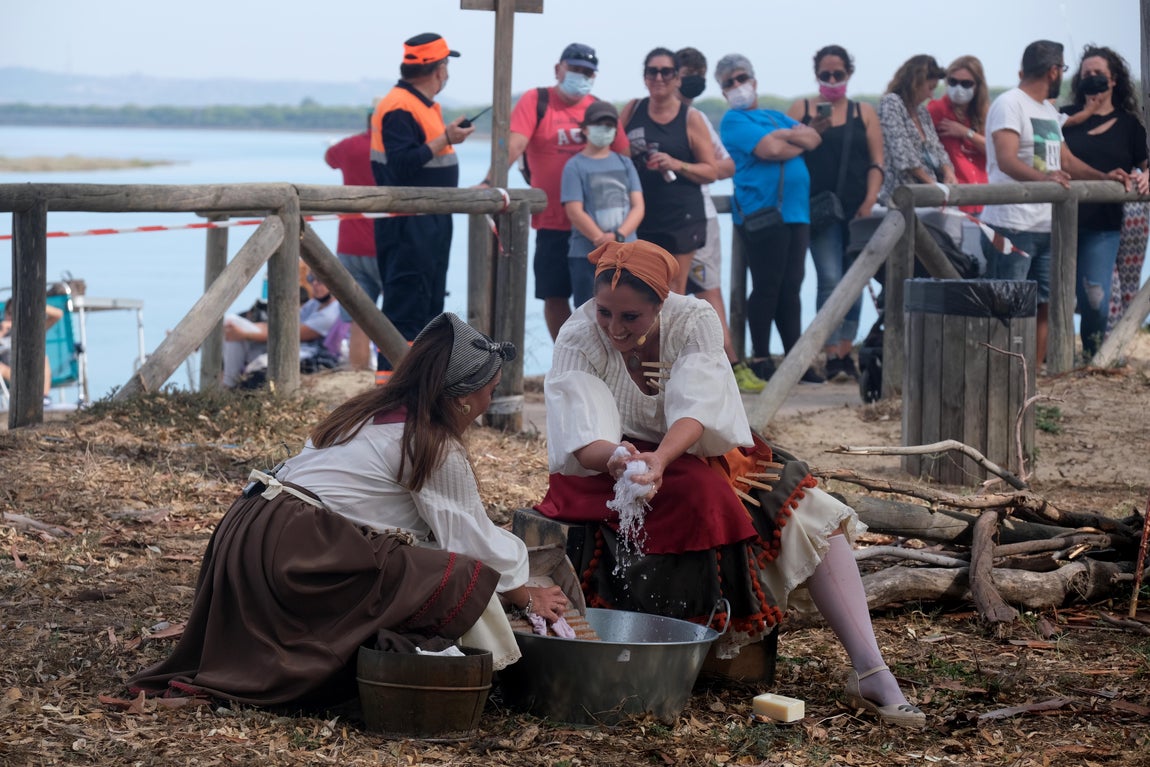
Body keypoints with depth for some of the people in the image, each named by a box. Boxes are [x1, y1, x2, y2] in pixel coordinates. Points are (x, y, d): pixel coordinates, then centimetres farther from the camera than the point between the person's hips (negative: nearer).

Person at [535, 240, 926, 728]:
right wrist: (617, 458, -54)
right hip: (608, 465, -3)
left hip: (695, 455, 3)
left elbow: (694, 410, -30)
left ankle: (871, 671, -20)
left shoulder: (694, 321, -14)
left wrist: (660, 459, -51)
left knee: (809, 515, -15)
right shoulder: (578, 340, -17)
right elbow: (583, 438, -30)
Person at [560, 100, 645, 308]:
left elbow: (638, 207, 4)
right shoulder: (575, 166, -1)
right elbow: (574, 212, -9)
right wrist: (603, 241, -16)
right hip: (586, 255, -4)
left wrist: (618, 236, -13)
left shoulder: (624, 164, 12)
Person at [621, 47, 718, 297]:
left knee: (674, 294, 0)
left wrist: (677, 165, -17)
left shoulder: (691, 119, 0)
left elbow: (711, 171, 0)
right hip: (640, 217, 3)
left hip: (681, 218, -3)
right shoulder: (633, 110, 8)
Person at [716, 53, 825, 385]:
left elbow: (814, 138, 10)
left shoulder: (775, 117, 23)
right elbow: (769, 149, -16)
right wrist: (799, 143, 1)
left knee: (790, 288, 8)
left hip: (795, 211, 7)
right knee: (767, 287, -6)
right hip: (762, 213, -7)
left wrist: (787, 135, -6)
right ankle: (761, 361, 0)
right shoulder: (734, 120, -1)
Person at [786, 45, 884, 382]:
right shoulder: (801, 110, 9)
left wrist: (869, 201, -6)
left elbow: (876, 162, 7)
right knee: (830, 280, -12)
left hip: (857, 209, 2)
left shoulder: (864, 113, 12)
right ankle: (831, 356, -13)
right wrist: (811, 132, -13)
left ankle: (846, 354, 11)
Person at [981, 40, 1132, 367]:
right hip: (1012, 227, -9)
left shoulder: (1049, 112, 20)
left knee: (1043, 305, 9)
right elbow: (1006, 159, -23)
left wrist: (1102, 177, 11)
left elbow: (1066, 160, 27)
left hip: (1046, 227, 9)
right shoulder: (1009, 104, -9)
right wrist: (1042, 177, -40)